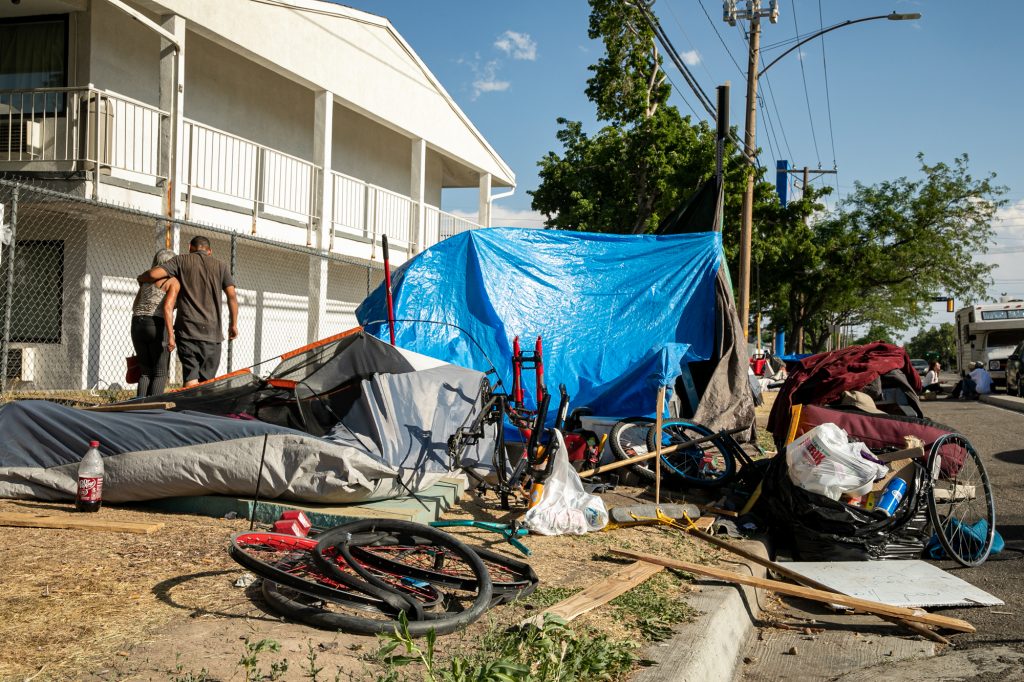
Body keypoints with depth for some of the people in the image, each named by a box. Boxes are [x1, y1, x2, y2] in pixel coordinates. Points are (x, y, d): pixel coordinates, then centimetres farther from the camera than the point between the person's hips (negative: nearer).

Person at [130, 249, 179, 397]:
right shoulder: (173, 282, -4)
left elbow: (135, 306, 21)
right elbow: (167, 308, -17)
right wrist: (171, 335, -20)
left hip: (137, 325, 6)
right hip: (157, 328, -6)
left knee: (145, 372, 13)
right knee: (160, 374, 2)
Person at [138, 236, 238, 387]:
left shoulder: (182, 260, 7)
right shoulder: (221, 266, 11)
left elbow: (154, 273, -5)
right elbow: (232, 296, 1)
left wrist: (141, 278, 17)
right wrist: (234, 324, 9)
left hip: (187, 329, -1)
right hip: (212, 330, 1)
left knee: (191, 381, -6)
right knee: (207, 381, 6)